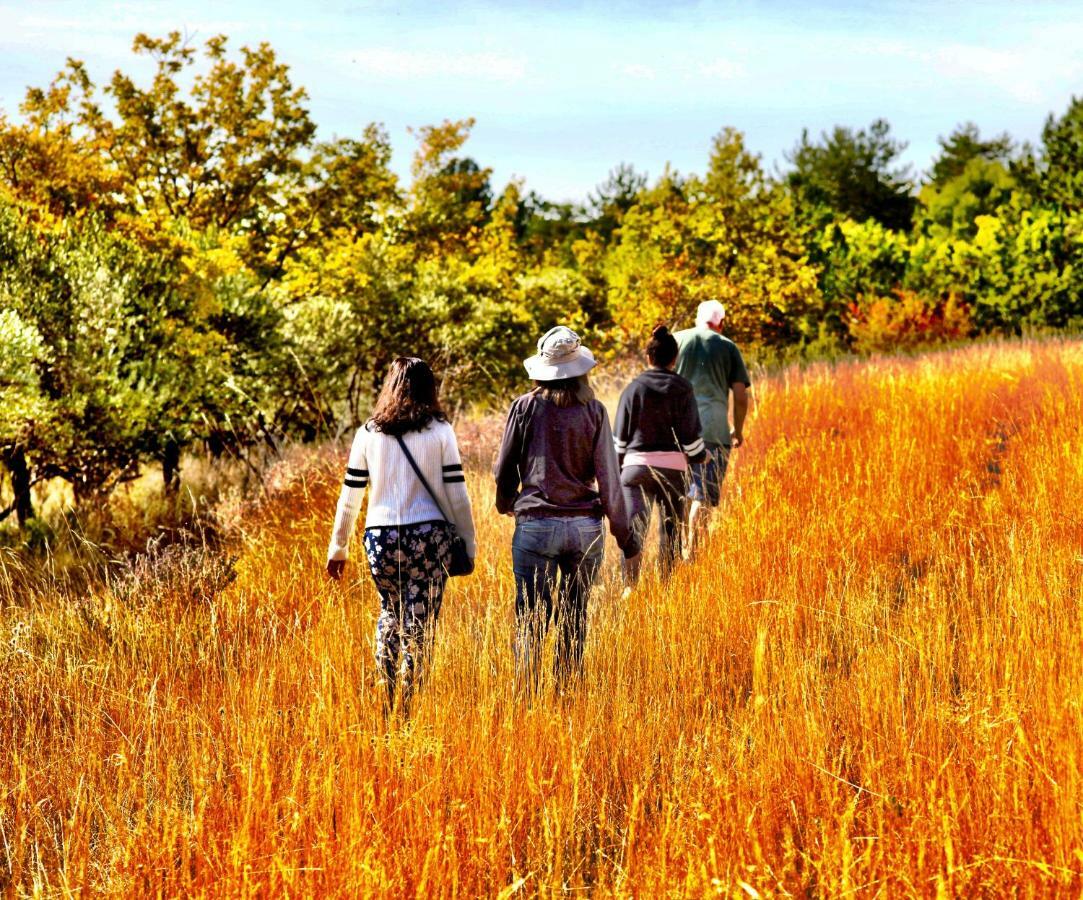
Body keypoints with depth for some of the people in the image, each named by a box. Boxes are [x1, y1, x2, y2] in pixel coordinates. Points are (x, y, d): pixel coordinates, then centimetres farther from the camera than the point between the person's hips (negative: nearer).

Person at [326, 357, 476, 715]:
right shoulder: (440, 431, 1)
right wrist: (468, 544, 7)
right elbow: (456, 492, -1)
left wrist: (338, 548, 17)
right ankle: (408, 710, 5)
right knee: (419, 625, 5)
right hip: (428, 537, -2)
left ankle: (385, 699, 14)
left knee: (390, 612, 22)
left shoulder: (368, 434, 5)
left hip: (380, 538, 2)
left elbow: (350, 496, 8)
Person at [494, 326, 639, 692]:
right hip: (585, 526, 1)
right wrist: (624, 534, 7)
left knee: (530, 620, 2)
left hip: (535, 525, -1)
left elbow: (505, 469, 6)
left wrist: (506, 504, 27)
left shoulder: (526, 407, -2)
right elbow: (608, 477, -1)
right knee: (574, 619, 13)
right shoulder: (593, 412, -2)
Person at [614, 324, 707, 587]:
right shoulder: (682, 389, -2)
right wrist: (700, 455, 20)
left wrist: (616, 470, 16)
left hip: (636, 465, 1)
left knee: (634, 528, -2)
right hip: (672, 466, -1)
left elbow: (619, 436, 6)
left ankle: (629, 586, -15)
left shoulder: (634, 388, 3)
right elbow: (691, 432, 0)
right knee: (670, 531, 9)